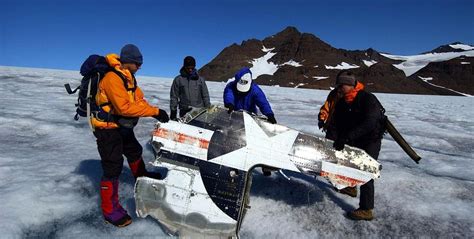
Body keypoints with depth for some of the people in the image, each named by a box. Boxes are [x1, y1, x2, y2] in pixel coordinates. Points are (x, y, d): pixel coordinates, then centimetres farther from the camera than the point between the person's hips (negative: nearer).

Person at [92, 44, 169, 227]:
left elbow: (139, 99, 3)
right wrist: (154, 111, -31)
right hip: (108, 128, -9)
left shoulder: (128, 77, 5)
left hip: (122, 126, 9)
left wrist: (156, 113, -14)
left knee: (134, 152, 25)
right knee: (113, 167, -4)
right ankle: (110, 210, 8)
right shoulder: (112, 78, -25)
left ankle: (141, 176, 52)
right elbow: (124, 108, -33)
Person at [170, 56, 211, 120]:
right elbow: (174, 96, 7)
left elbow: (205, 96, 13)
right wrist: (173, 111, 3)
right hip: (184, 112, -1)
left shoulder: (200, 79, 10)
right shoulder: (178, 80, 5)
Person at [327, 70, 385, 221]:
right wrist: (339, 139, -22)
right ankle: (350, 186, 49)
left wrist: (347, 137, -42)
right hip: (354, 140, 7)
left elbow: (369, 123, -35)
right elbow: (337, 124, -3)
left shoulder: (368, 99, -23)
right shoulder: (341, 103, -3)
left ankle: (366, 210, -6)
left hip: (371, 140, -7)